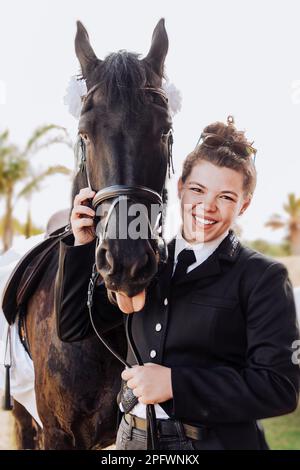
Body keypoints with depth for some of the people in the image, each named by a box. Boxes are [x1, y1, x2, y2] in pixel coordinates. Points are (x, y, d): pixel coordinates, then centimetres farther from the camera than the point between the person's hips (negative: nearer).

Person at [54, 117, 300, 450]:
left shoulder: (264, 277, -10)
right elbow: (74, 327, 4)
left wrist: (176, 384, -23)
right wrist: (82, 245, -7)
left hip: (216, 439, -4)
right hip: (133, 437, 5)